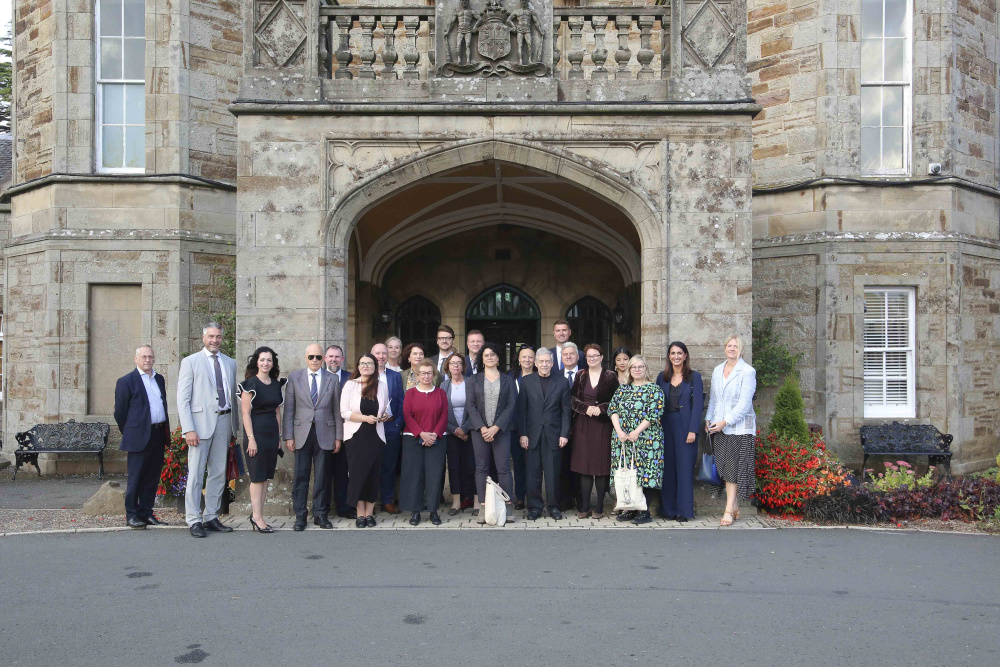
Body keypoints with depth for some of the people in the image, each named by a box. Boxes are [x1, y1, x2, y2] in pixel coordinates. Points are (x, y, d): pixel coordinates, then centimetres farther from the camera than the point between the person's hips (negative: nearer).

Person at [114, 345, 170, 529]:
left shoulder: (159, 379, 15)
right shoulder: (126, 381, -4)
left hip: (159, 436, 6)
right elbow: (120, 412, -1)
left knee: (152, 478, 10)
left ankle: (146, 513, 18)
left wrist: (166, 431, 14)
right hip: (139, 437, -6)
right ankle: (131, 515, 9)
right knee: (135, 478, 1)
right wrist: (129, 435, 4)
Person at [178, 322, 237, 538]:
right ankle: (194, 520, 6)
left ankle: (211, 518, 18)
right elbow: (182, 399, -4)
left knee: (219, 474, 9)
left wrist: (233, 426, 9)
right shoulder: (190, 362, 1)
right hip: (201, 422, -5)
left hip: (224, 421, 5)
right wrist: (188, 429, -13)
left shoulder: (230, 363, 14)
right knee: (195, 474, -2)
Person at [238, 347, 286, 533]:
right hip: (256, 433, -6)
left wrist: (279, 437, 11)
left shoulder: (276, 385, 11)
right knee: (257, 477, -3)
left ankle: (256, 516, 14)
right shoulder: (250, 384, -6)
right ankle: (257, 518, 3)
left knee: (266, 477, 7)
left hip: (272, 434, 6)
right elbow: (245, 413, -10)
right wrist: (250, 438, -15)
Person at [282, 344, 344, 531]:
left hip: (325, 434, 0)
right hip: (302, 434, 0)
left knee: (322, 477, 5)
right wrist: (288, 436, -2)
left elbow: (337, 410, 7)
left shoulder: (332, 379, 6)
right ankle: (300, 516, 12)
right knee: (300, 476, 2)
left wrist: (338, 437, 4)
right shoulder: (294, 377, 6)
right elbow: (288, 409, 4)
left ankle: (321, 515, 16)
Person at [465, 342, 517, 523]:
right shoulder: (475, 379, 9)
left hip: (501, 429, -1)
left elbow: (511, 405, 0)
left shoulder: (507, 379, 8)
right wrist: (482, 428, -11)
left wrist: (496, 427, -11)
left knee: (504, 468, -3)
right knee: (481, 468, 3)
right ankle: (483, 509, 7)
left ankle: (508, 507, 4)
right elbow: (470, 405, 1)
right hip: (480, 430, 1)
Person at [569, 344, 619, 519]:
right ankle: (585, 507, 9)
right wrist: (586, 408, -10)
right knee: (584, 465, 2)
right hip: (583, 425, 2)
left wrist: (601, 408, -14)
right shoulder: (580, 376, 10)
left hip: (602, 425, -2)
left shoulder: (611, 376, 3)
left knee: (602, 465, -1)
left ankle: (600, 507, 9)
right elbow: (573, 399, 6)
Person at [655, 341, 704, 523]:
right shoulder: (662, 377, 11)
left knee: (684, 468, -1)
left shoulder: (694, 377, 1)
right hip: (666, 427, 3)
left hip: (685, 427, -3)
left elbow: (698, 405, -5)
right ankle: (668, 509, 14)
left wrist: (693, 430, -12)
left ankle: (683, 510, 7)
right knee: (667, 468, 5)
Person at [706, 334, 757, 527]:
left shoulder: (747, 371, -6)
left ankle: (729, 511, -2)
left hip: (739, 427, -5)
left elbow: (745, 403, -13)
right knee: (725, 469, 6)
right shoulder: (717, 370, 13)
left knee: (734, 470, -5)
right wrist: (708, 419, 11)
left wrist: (725, 421, -17)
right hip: (719, 428, 6)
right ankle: (735, 508, 15)